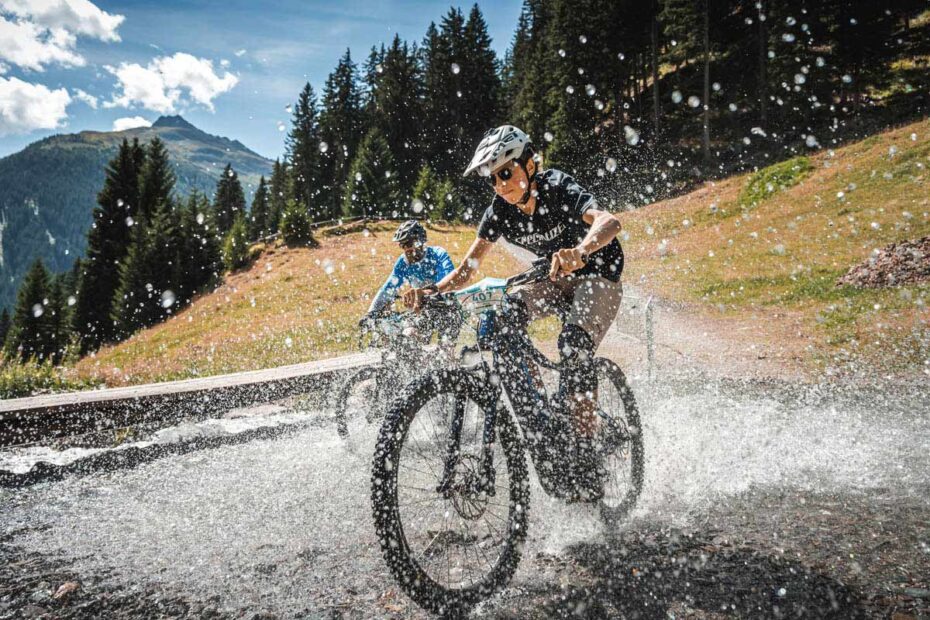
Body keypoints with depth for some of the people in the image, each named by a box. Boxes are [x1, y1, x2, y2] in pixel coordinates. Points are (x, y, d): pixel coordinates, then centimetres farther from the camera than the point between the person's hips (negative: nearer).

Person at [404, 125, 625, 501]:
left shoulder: (558, 191, -25)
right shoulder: (500, 211, -10)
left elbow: (608, 222, -45)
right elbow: (468, 269, -12)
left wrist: (579, 251, -67)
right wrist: (431, 291, -32)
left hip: (598, 275, -5)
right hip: (553, 279, 6)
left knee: (573, 344, -31)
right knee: (499, 322, -22)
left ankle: (584, 456, -23)